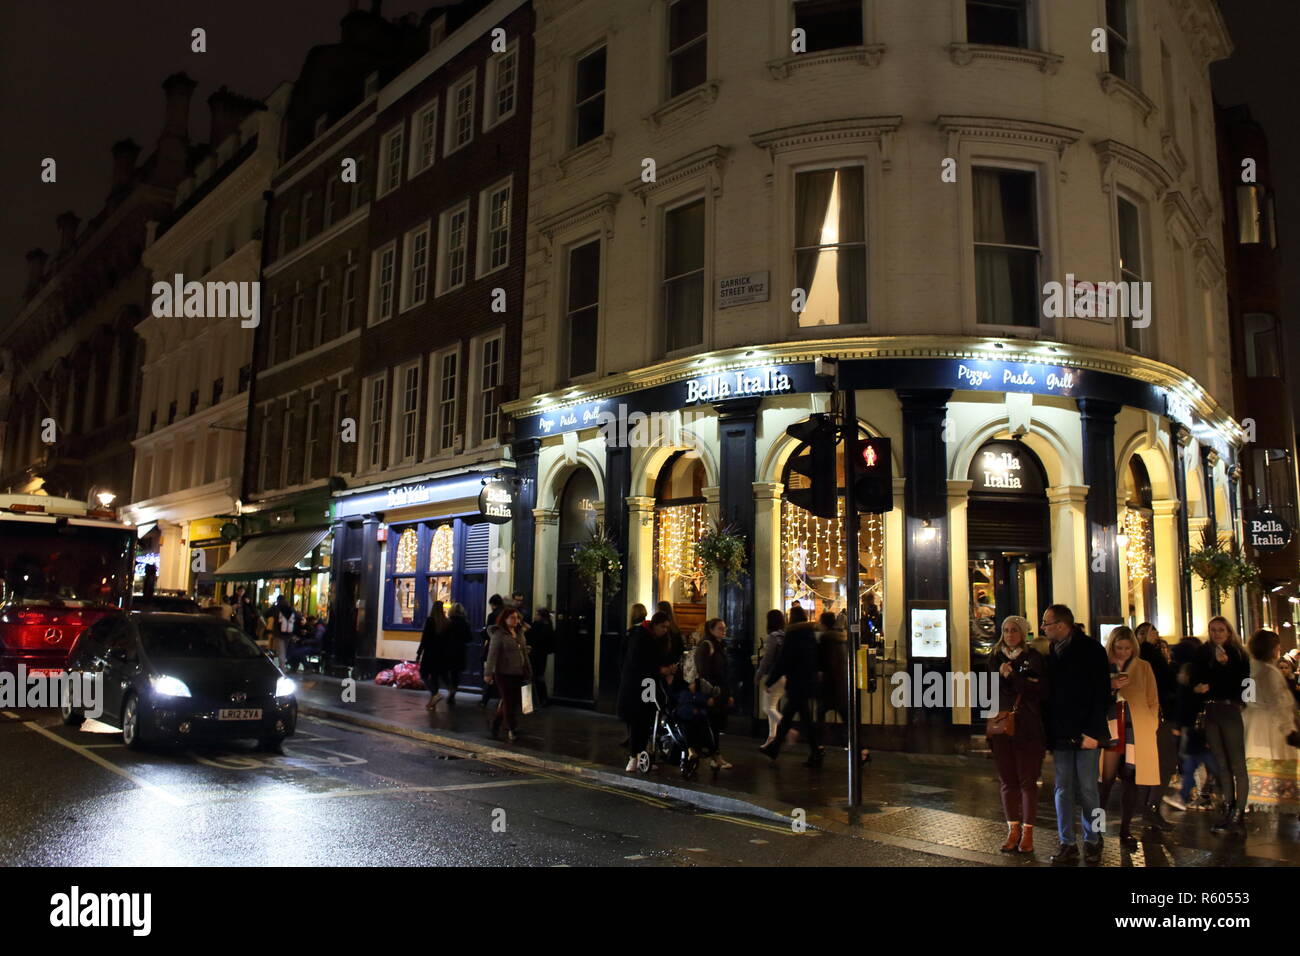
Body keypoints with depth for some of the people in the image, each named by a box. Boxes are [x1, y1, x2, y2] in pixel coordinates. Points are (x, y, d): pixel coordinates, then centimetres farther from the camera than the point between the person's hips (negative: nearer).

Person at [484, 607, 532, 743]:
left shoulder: (519, 633, 11)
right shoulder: (499, 634, -10)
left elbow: (524, 653, 16)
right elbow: (492, 654, -14)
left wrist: (528, 671, 14)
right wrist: (488, 673, -19)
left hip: (518, 674, 7)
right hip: (504, 673, -7)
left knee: (515, 701, 11)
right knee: (509, 702, 0)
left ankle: (495, 723, 29)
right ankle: (511, 730, 13)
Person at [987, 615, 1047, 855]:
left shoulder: (1034, 658, -2)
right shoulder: (996, 657, 10)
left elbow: (1040, 689, -12)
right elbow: (994, 689, 5)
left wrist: (1011, 676, -16)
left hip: (1028, 728, -3)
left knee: (1027, 781, 1)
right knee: (1007, 781, 7)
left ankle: (1028, 832, 9)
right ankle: (1013, 829, 15)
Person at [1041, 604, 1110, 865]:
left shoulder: (1091, 650, -5)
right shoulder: (1051, 653, 11)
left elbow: (1102, 694, -10)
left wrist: (1092, 731, -15)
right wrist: (1048, 732, 6)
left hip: (1085, 734, -5)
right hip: (1060, 735, 5)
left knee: (1087, 790, 1)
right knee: (1063, 791, 5)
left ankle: (1092, 842, 16)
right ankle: (1067, 845, 11)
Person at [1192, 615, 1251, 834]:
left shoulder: (1238, 654, 0)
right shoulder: (1203, 653, 10)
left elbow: (1241, 683, -9)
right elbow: (1195, 679, 14)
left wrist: (1225, 664, -20)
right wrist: (1197, 687, -7)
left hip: (1231, 711, -4)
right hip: (1211, 713, 4)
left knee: (1237, 764, -3)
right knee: (1221, 765, 8)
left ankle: (1238, 813, 0)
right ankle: (1228, 812, 12)